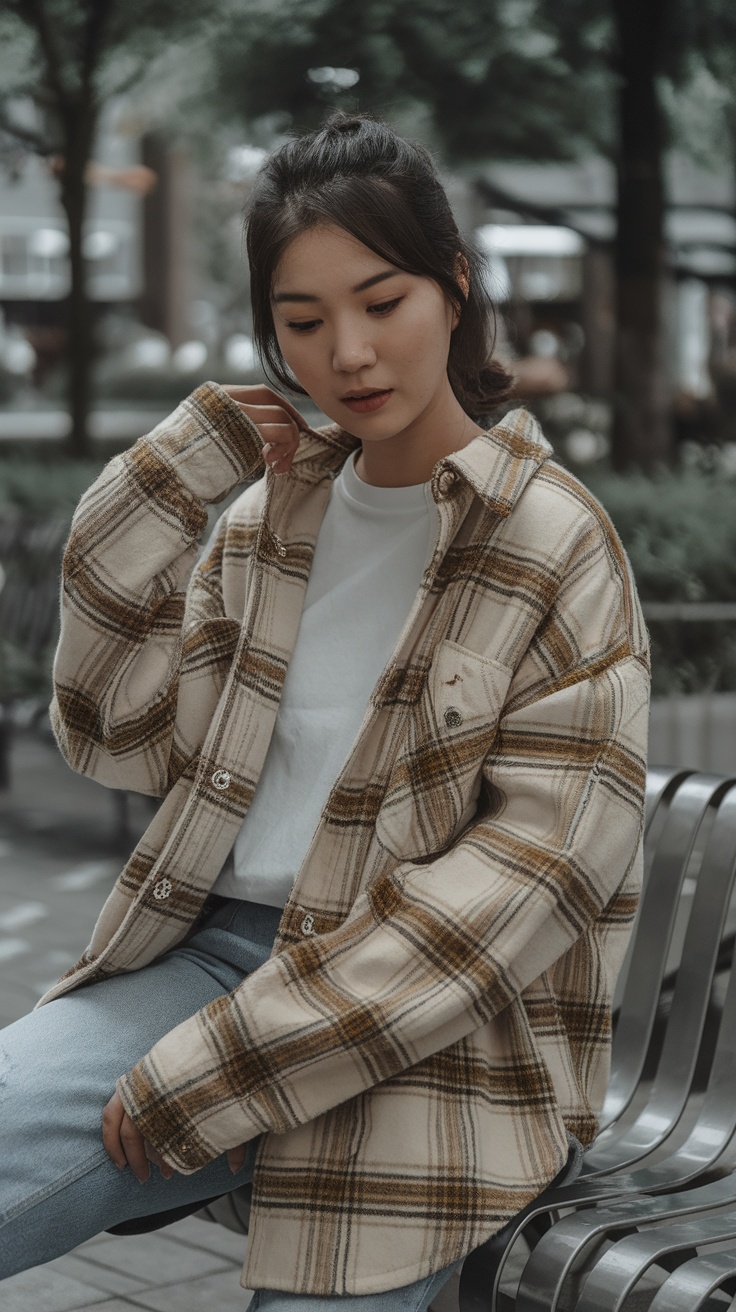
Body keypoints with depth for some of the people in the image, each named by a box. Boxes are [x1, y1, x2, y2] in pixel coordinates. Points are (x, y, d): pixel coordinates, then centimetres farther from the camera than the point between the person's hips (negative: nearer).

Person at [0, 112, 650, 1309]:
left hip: (438, 1032, -4)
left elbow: (537, 872, -13)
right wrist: (162, 486, 0)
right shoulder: (273, 508, 11)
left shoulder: (555, 545, -6)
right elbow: (119, 737, 12)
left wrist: (217, 1069, -16)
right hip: (214, 947, 4)